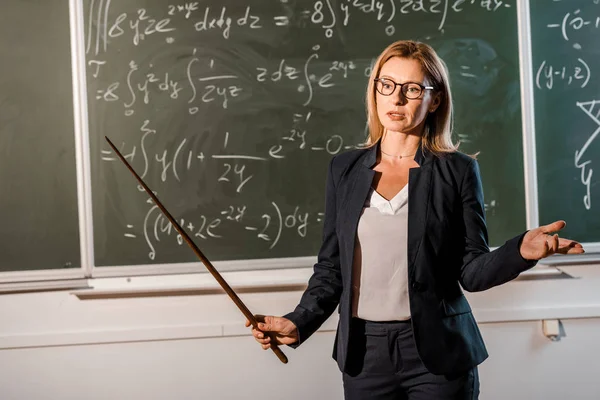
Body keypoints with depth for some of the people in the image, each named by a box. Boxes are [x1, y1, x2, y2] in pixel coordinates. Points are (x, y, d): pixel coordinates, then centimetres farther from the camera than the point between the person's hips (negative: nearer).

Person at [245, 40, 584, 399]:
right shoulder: (345, 169, 6)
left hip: (439, 354, -2)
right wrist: (299, 323, -5)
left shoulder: (458, 171, -2)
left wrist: (521, 251, -22)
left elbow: (472, 271, -4)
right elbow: (332, 267, 8)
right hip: (364, 353, 3)